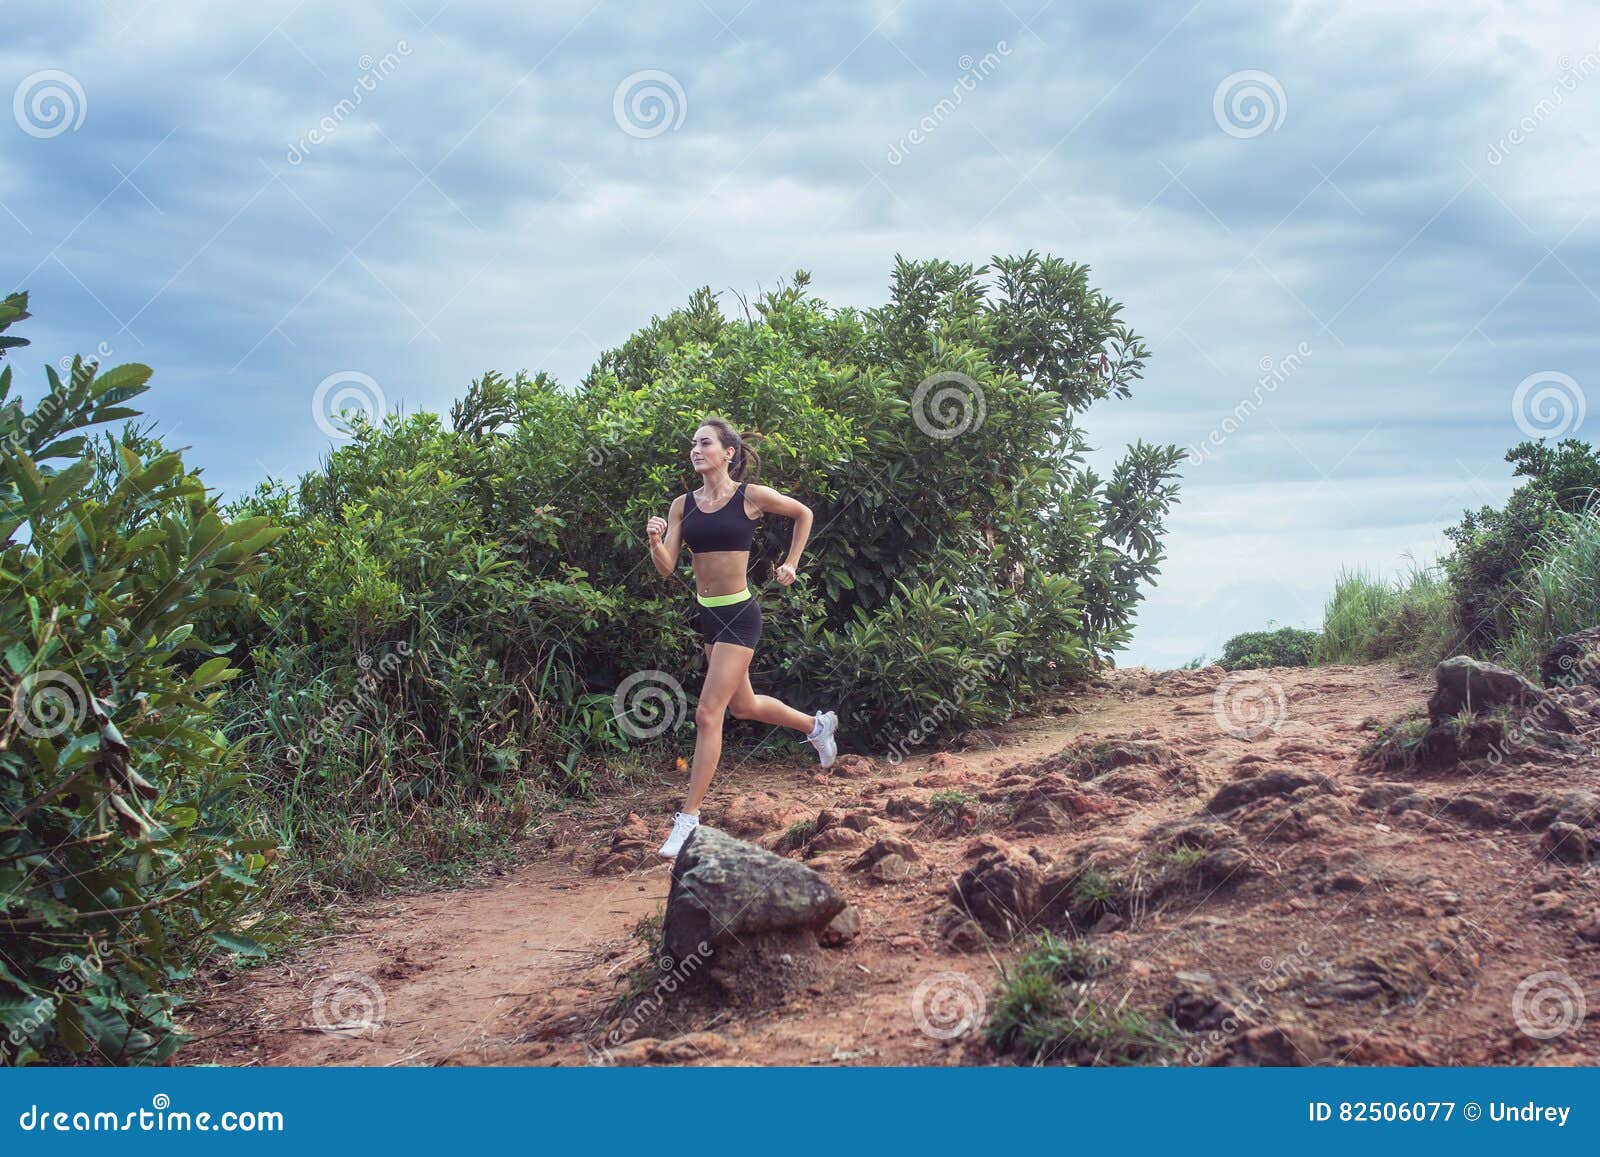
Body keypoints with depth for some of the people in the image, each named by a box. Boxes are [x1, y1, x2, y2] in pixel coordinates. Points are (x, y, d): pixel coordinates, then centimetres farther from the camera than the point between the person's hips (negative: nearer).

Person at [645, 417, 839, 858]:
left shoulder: (751, 497, -8)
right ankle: (817, 725, 49)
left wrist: (791, 563, 6)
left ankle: (688, 818, -8)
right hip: (707, 614, 7)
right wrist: (655, 540, -21)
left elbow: (803, 514, 9)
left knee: (708, 714, -12)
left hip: (739, 615, -7)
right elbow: (666, 566, -2)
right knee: (742, 705, 22)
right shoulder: (682, 505, 3)